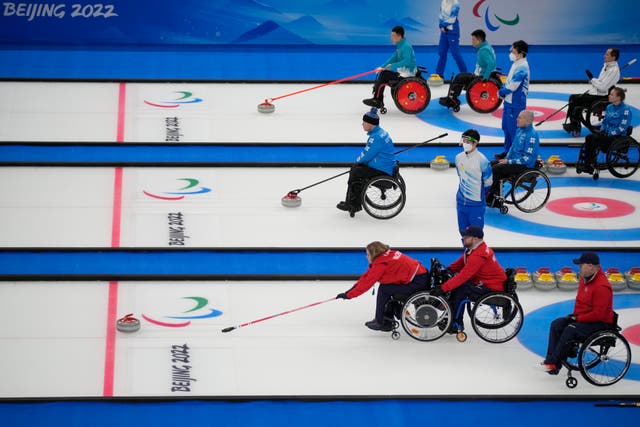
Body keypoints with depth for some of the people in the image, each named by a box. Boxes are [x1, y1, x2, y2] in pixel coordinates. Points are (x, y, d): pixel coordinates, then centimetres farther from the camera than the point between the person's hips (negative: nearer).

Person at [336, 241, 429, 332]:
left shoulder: (381, 264, -15)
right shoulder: (388, 254, 12)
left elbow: (367, 282, -11)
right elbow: (367, 275, 16)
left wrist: (348, 295, -3)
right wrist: (353, 288, 14)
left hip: (417, 282, -9)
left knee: (384, 289, -3)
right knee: (388, 288, 15)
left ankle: (380, 322, 8)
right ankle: (387, 321, 19)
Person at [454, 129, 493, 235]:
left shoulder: (482, 160, -17)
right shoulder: (459, 157, 1)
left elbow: (488, 182, -7)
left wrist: (479, 193, 6)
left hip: (476, 203, -6)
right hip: (461, 201, 6)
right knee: (463, 230, 16)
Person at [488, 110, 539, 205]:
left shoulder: (532, 135, -23)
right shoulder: (520, 130, 7)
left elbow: (527, 159, -25)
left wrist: (508, 162, -20)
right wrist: (507, 158, 4)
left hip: (525, 165, -10)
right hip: (514, 160, 10)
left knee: (495, 169, -19)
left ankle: (490, 199, -7)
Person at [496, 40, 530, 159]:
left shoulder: (522, 67, -23)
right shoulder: (516, 64, 8)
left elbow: (512, 86, -24)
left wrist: (501, 92, -8)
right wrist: (502, 89, 2)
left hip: (516, 103, -10)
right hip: (509, 101, 10)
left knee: (514, 129, -2)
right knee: (507, 127, 19)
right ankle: (508, 151, 31)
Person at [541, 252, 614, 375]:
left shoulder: (601, 286, -26)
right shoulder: (584, 279, 3)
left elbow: (598, 314, -27)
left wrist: (578, 318, -19)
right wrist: (574, 314, 5)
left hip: (600, 323, -10)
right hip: (582, 317, 10)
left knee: (570, 330, -28)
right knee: (556, 324, -5)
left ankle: (554, 364, -21)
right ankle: (550, 359, -11)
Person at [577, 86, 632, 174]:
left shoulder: (625, 109, -14)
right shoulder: (609, 107, 11)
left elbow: (622, 128, -18)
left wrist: (609, 134, -19)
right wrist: (602, 131, 2)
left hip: (619, 136, -8)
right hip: (607, 133, 8)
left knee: (596, 139, -27)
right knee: (589, 137, -17)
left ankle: (591, 166, -19)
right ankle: (583, 161, -22)